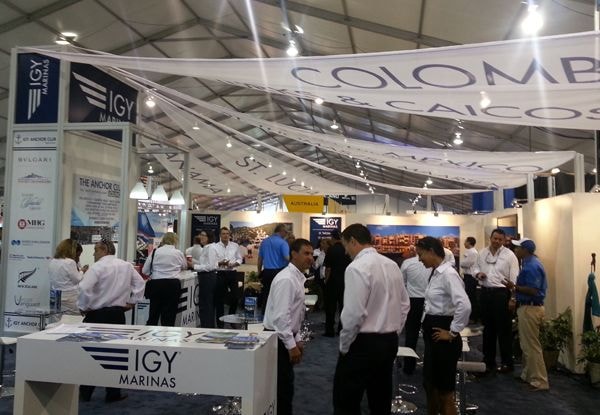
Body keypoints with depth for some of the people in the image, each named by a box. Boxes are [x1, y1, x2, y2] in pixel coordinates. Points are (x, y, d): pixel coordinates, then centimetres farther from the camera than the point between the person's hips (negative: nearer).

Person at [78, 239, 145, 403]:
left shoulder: (97, 267, -12)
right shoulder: (126, 265, 6)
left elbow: (84, 288, -23)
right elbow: (140, 283, 12)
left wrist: (83, 307, -9)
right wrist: (131, 301, 13)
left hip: (97, 315, -4)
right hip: (118, 314, 4)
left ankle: (85, 392, 19)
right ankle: (113, 393, 16)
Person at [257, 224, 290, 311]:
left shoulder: (264, 242, 10)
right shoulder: (282, 242, -9)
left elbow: (260, 259, 14)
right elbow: (288, 258, -20)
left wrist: (259, 273, 21)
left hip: (266, 272, 5)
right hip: (279, 272, -5)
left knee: (265, 295, 11)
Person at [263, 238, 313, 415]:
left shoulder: (298, 278, 10)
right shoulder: (286, 279, -21)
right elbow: (281, 316, -25)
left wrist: (296, 339, 16)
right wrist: (291, 345, -22)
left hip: (287, 337, 10)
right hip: (279, 339, -10)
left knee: (285, 385, 18)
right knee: (282, 386, -2)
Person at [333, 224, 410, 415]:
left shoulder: (357, 267, -18)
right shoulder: (392, 265, 6)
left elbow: (354, 313, -22)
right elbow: (404, 305, 12)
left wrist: (344, 346, -9)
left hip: (364, 343, -8)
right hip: (390, 342, 8)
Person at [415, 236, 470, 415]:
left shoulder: (448, 274, -20)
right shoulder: (435, 273, 8)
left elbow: (465, 306, -31)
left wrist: (453, 332, -21)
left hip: (443, 338, -9)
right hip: (432, 335, 9)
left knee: (444, 391, 6)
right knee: (429, 385, 21)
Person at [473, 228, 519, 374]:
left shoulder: (509, 255, -7)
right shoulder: (482, 253, 7)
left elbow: (514, 278, -9)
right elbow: (475, 267, 18)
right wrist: (478, 273, -7)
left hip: (501, 293, -5)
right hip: (485, 292, 5)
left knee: (504, 329, 3)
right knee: (488, 328, 14)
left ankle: (507, 363, 16)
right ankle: (488, 361, 26)